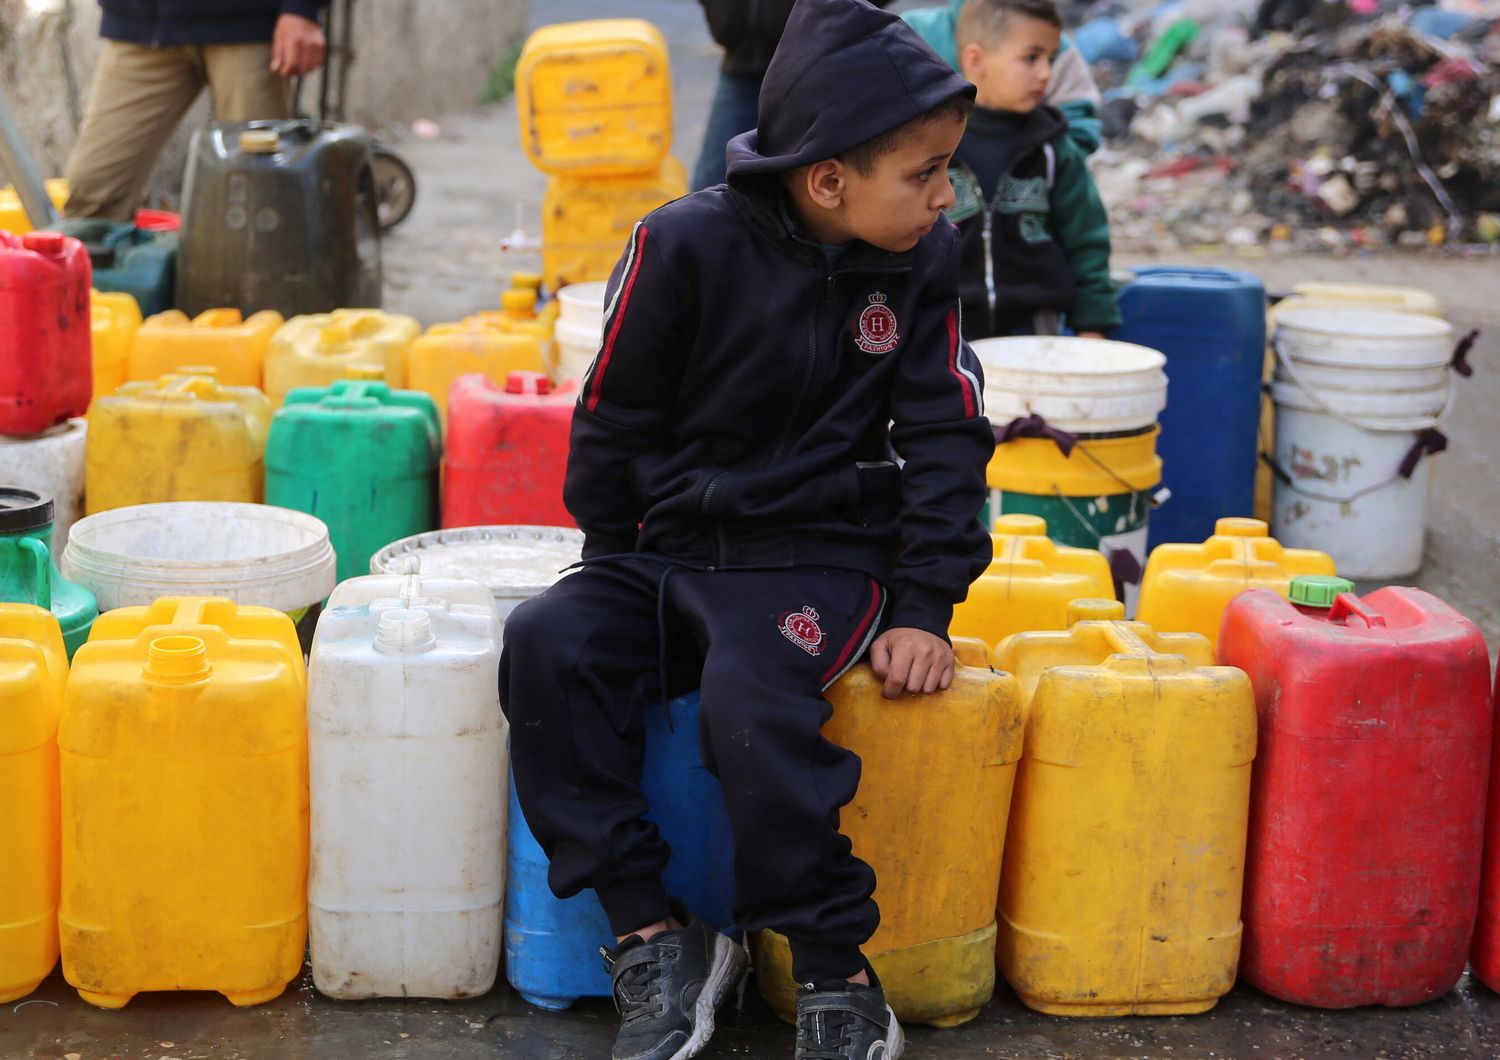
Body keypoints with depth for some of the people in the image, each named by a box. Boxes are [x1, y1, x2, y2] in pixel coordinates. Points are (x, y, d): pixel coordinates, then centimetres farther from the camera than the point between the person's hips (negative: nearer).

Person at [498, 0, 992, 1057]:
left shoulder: (923, 260, -2)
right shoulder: (687, 246, -9)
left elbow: (945, 438, 2)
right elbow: (613, 423, 2)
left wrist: (924, 608, -6)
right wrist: (615, 573, 5)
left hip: (823, 553, -2)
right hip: (671, 545, 2)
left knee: (751, 692, -31)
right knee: (546, 647, -24)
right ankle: (653, 937, -17)